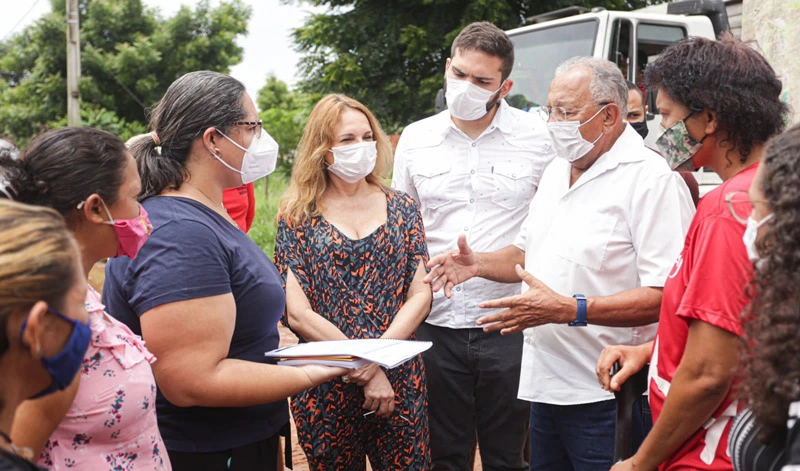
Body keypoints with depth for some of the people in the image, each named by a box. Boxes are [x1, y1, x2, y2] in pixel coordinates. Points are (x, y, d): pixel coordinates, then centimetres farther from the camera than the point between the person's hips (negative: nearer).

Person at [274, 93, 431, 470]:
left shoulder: (401, 208, 5)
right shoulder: (298, 217, -2)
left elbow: (420, 295, -1)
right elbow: (297, 312, -9)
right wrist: (363, 367, -15)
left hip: (399, 379, 2)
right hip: (326, 388, -1)